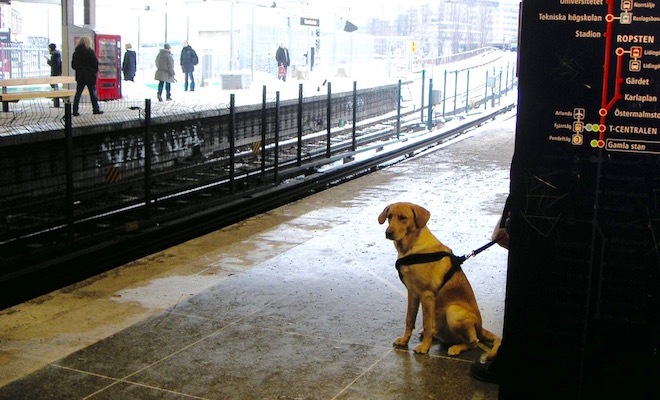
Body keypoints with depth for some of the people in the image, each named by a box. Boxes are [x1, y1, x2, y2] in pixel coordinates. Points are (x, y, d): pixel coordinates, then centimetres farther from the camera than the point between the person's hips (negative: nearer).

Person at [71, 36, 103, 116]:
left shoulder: (76, 53, 4)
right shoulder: (90, 52, -10)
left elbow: (73, 65, 7)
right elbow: (96, 63, -10)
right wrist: (96, 71, 7)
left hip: (79, 76, 4)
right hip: (90, 76, -4)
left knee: (78, 93, 6)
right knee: (93, 93, 5)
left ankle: (75, 111, 3)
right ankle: (96, 109, 11)